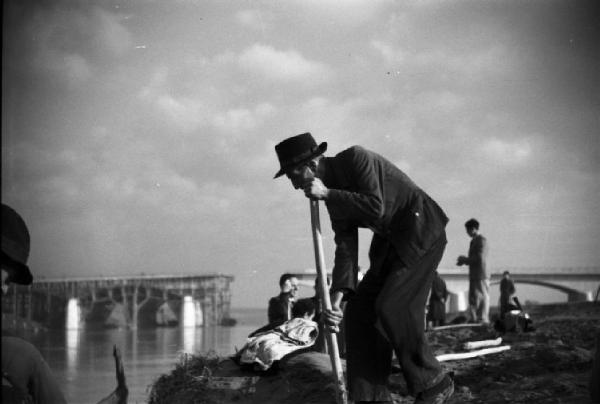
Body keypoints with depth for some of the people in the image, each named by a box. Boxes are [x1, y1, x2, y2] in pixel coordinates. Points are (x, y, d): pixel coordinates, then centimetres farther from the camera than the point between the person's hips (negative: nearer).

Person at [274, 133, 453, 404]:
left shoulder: (355, 158, -18)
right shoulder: (334, 196, 6)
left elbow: (375, 207, -31)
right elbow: (346, 244, -2)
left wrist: (327, 195, -24)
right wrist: (337, 297, -14)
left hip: (421, 232, -9)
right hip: (390, 241, 9)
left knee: (392, 307, -19)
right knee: (360, 309, -1)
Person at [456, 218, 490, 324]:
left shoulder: (482, 240, -10)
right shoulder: (473, 241, 18)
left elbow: (480, 258, -18)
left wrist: (465, 259, -9)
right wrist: (464, 261, 7)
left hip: (481, 276, -9)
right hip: (474, 276, 9)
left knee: (482, 298, -6)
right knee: (473, 299, 10)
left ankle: (483, 319, -4)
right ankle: (473, 319, 13)